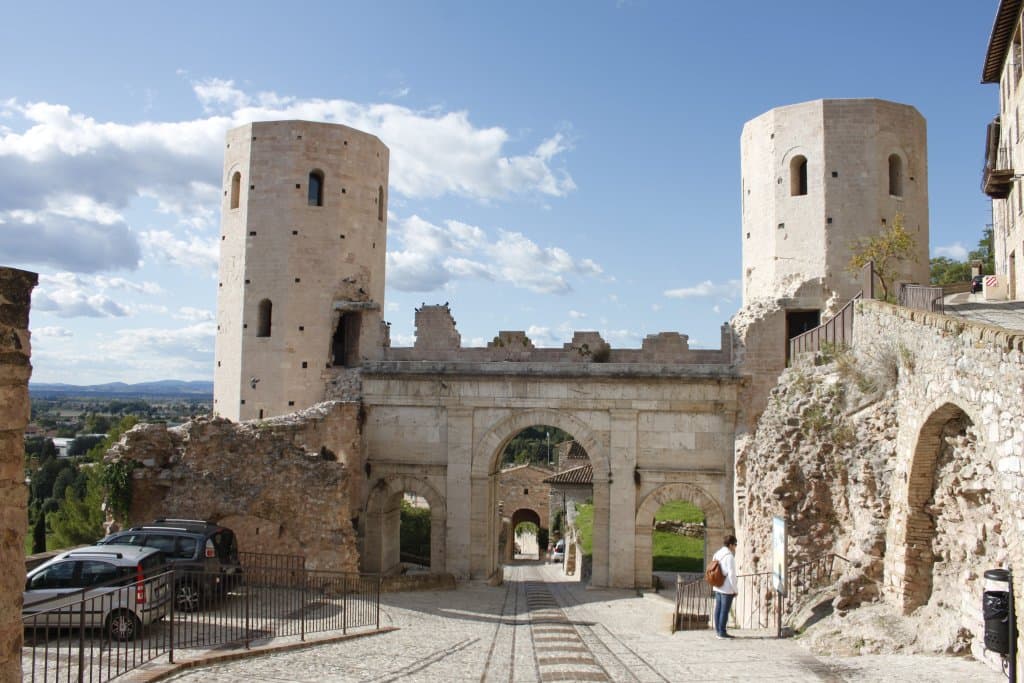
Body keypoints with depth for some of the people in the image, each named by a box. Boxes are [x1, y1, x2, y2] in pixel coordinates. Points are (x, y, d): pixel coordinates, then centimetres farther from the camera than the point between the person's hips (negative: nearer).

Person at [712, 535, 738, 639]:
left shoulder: (717, 554, 8)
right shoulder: (729, 556, -17)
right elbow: (731, 574, -17)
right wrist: (735, 589, -10)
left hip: (717, 587, 8)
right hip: (727, 588, -8)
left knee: (718, 609, 11)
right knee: (725, 610, -1)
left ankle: (718, 630, 16)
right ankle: (722, 632, 3)